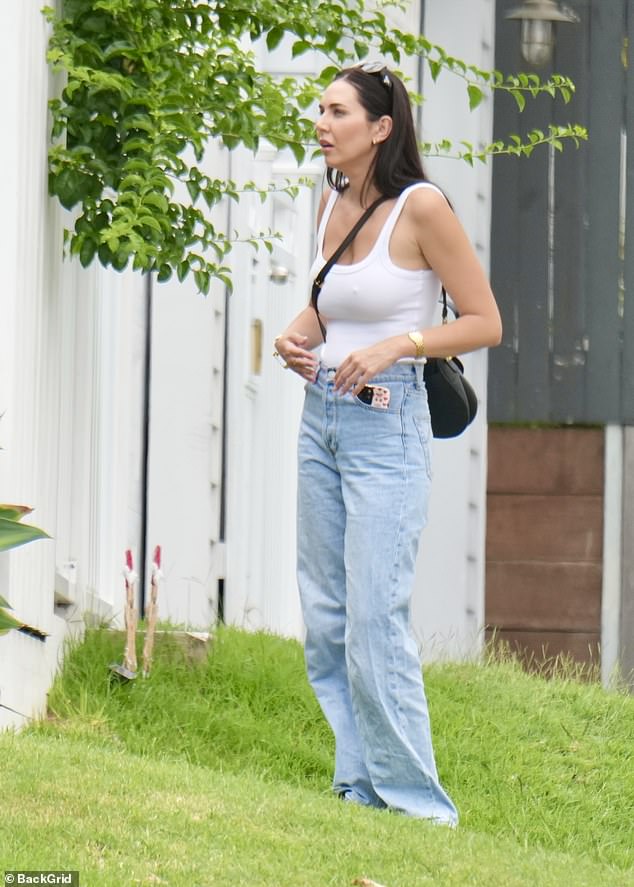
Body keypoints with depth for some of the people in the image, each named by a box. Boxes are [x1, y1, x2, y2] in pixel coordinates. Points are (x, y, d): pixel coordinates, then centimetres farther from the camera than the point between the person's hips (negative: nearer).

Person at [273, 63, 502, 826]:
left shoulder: (420, 207, -11)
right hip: (320, 416, 8)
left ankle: (413, 799, -4)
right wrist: (296, 336, 3)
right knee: (325, 615, 7)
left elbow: (484, 322, -9)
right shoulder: (333, 205, 9)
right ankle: (359, 787, 14)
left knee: (374, 615, -11)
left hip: (386, 424, -8)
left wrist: (395, 345, -19)